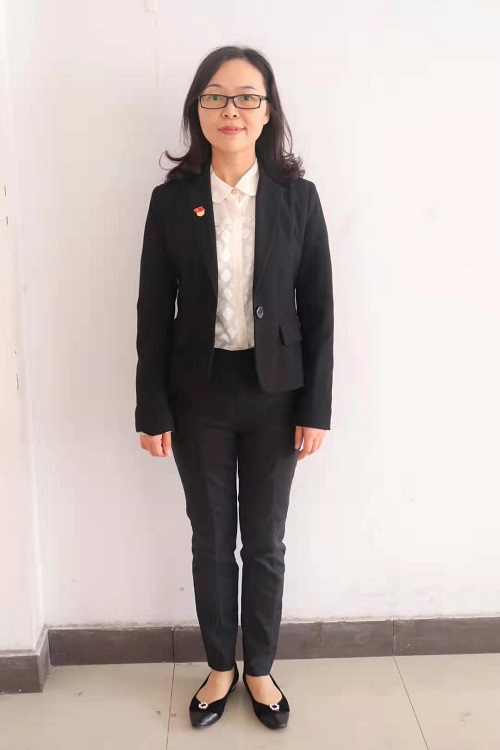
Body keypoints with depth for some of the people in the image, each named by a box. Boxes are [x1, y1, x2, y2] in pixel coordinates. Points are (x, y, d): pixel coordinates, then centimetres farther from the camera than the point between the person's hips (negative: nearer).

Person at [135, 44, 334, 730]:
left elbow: (318, 308, -2)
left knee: (266, 543, 13)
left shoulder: (297, 196, -2)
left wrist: (316, 408, -5)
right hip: (199, 395, 0)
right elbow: (153, 310, -1)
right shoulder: (172, 199, -2)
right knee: (211, 540, 14)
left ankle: (260, 669, 36)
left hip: (274, 394, 0)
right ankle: (221, 667, 37)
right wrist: (153, 410, -4)